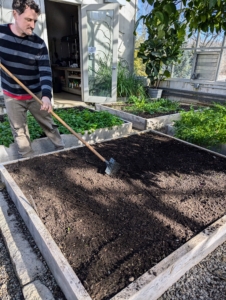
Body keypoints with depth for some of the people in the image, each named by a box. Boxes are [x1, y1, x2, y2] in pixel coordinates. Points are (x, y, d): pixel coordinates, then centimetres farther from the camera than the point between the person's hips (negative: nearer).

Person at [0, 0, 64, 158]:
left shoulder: (38, 44, -12)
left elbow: (46, 72, -21)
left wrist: (46, 95, -37)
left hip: (36, 95, -1)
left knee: (49, 125, 12)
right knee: (19, 132, 10)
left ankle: (62, 151, 31)